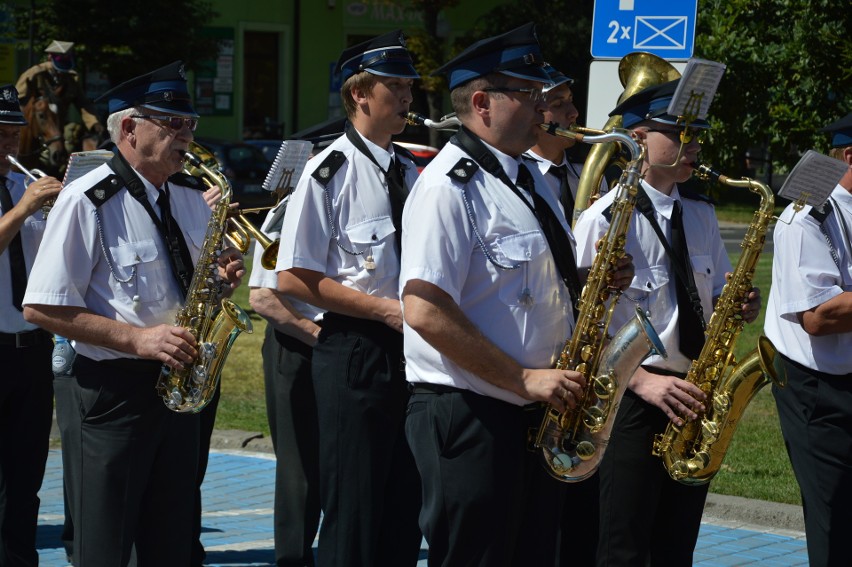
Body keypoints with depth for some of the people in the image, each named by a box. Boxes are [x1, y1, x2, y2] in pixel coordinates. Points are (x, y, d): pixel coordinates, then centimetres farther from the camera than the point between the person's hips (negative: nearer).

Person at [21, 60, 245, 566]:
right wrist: (137, 339, -21)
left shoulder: (192, 197, 10)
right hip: (108, 390, -6)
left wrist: (223, 277, -2)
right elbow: (42, 308, -15)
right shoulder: (88, 201, -12)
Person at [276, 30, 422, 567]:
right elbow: (294, 278, -12)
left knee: (405, 507, 9)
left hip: (410, 349, 7)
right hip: (355, 350, -6)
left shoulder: (408, 171, 13)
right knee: (353, 509, -2)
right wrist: (386, 309, -16)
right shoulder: (332, 171, -8)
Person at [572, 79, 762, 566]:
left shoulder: (701, 215, 10)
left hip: (692, 400, 7)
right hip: (631, 401, -6)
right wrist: (642, 380, -24)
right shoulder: (604, 219, -11)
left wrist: (739, 306, -5)